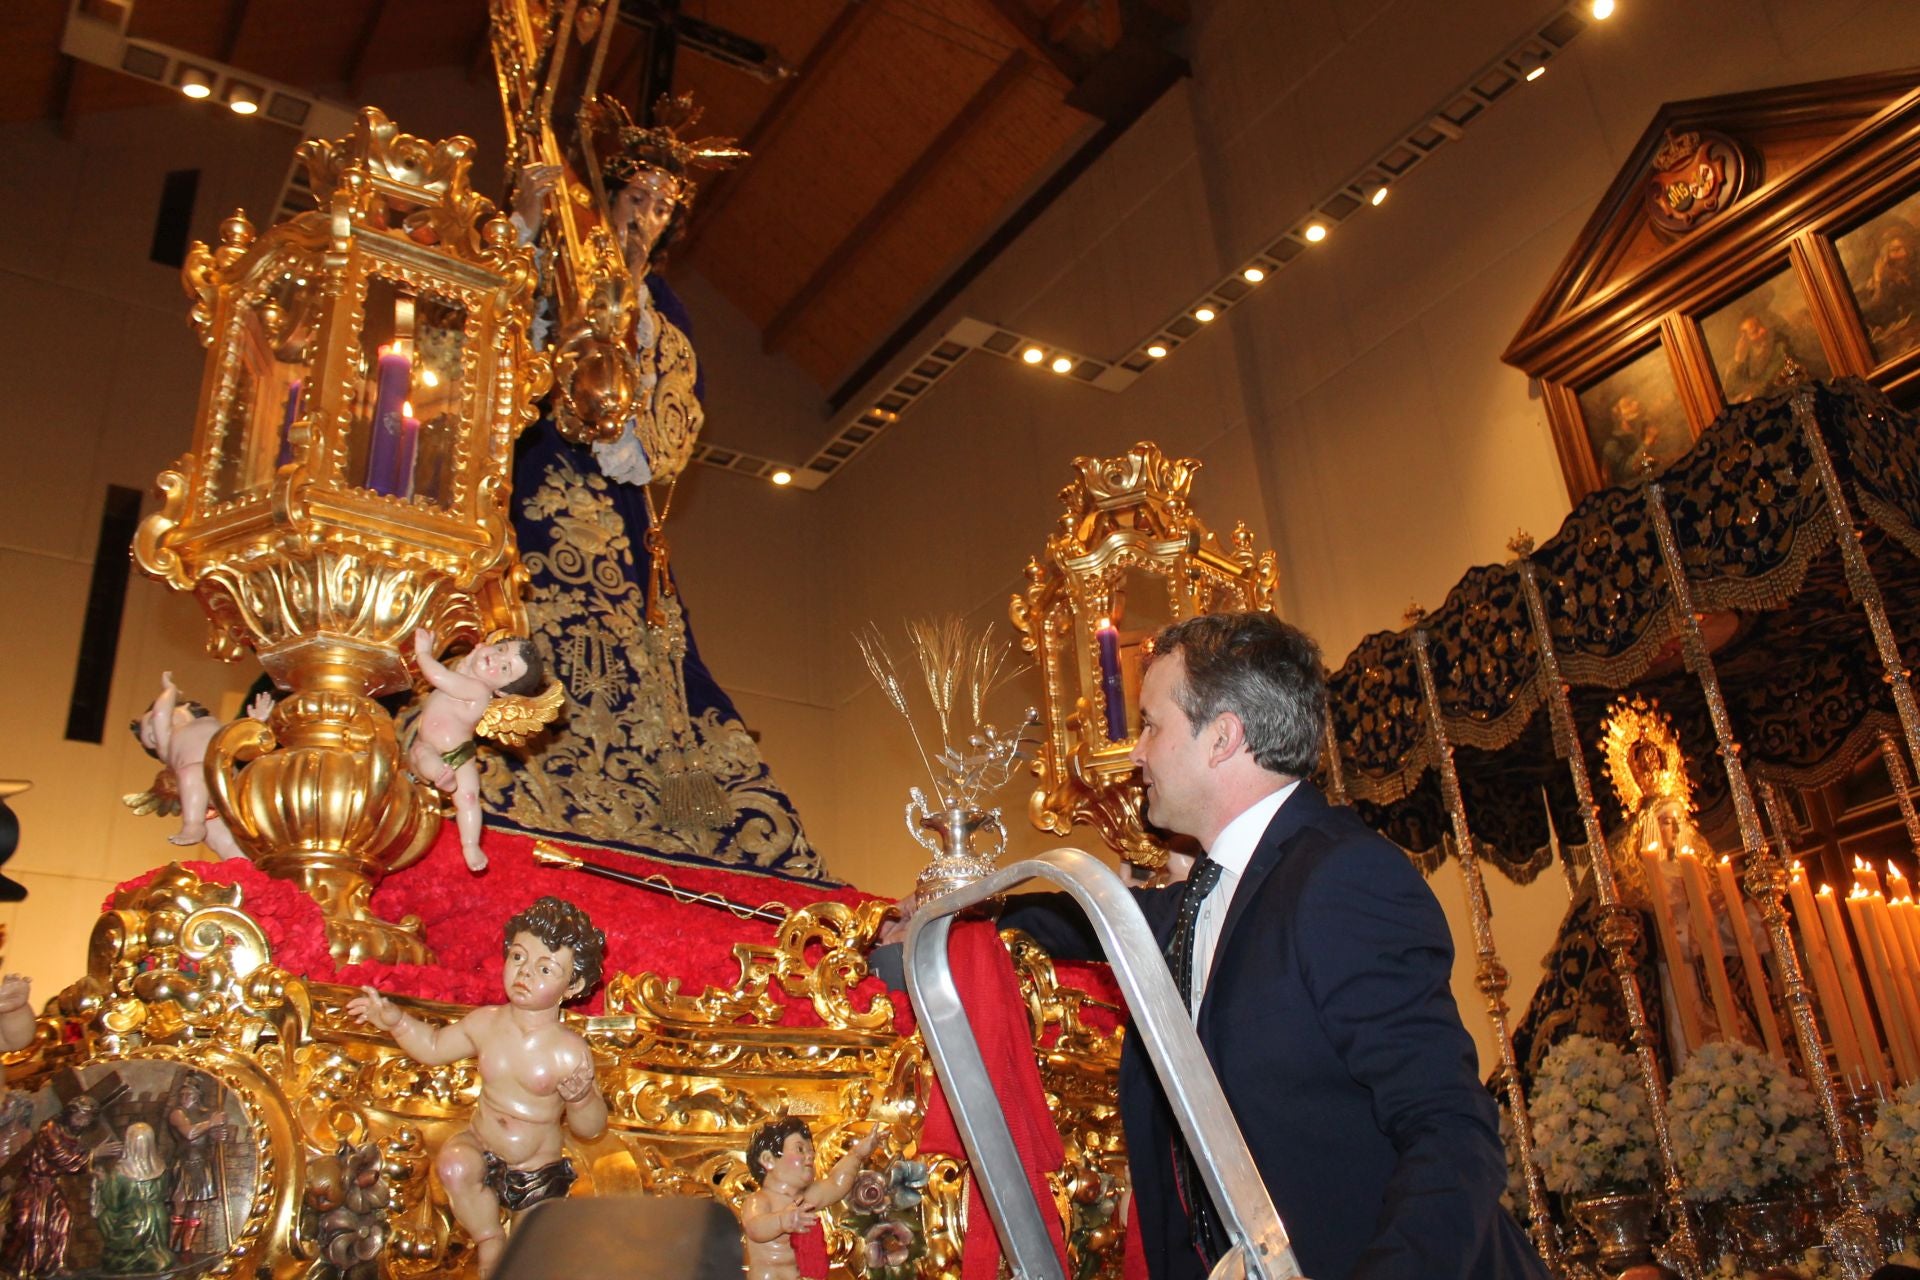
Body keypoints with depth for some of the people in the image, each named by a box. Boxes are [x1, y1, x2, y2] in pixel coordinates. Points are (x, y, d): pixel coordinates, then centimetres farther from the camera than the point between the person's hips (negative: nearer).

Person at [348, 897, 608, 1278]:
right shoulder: (486, 1023, -8)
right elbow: (435, 1047, 13)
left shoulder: (569, 1050, -21)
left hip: (538, 1171, -2)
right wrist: (395, 1021, -2)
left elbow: (592, 1128, -16)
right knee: (454, 1163, -28)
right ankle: (490, 1240, -1)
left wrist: (580, 1098, -37)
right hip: (483, 1150, 3)